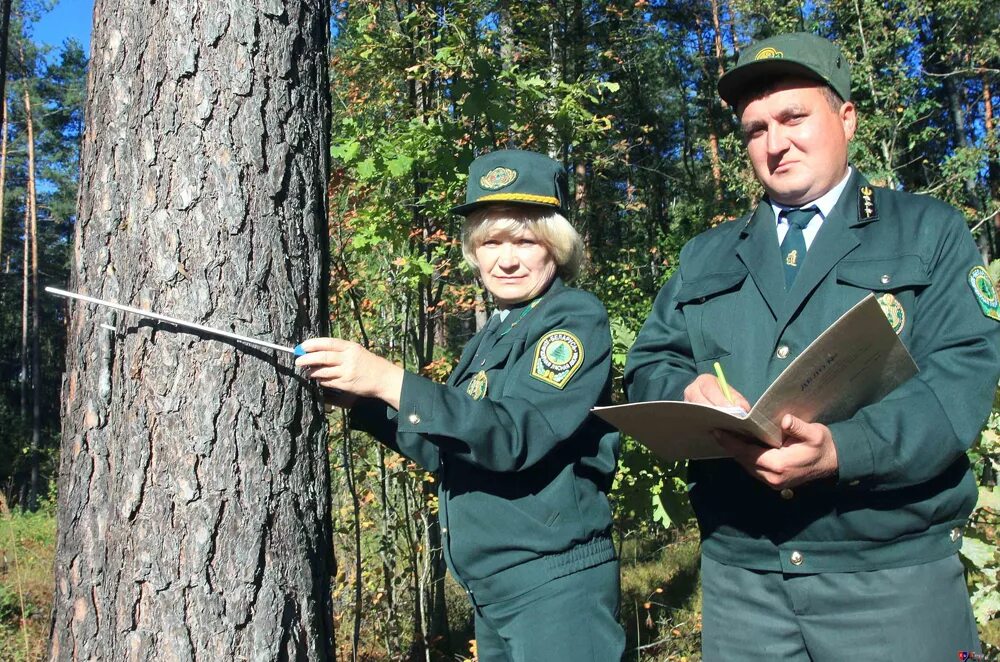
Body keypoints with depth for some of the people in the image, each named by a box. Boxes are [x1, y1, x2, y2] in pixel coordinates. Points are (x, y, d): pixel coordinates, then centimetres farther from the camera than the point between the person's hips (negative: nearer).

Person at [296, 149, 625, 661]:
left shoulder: (576, 318, -12)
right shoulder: (492, 336, 13)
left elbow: (515, 437, -25)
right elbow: (448, 450, 16)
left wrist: (389, 381, -28)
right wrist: (362, 399, 5)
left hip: (554, 586, -8)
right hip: (491, 589, 8)